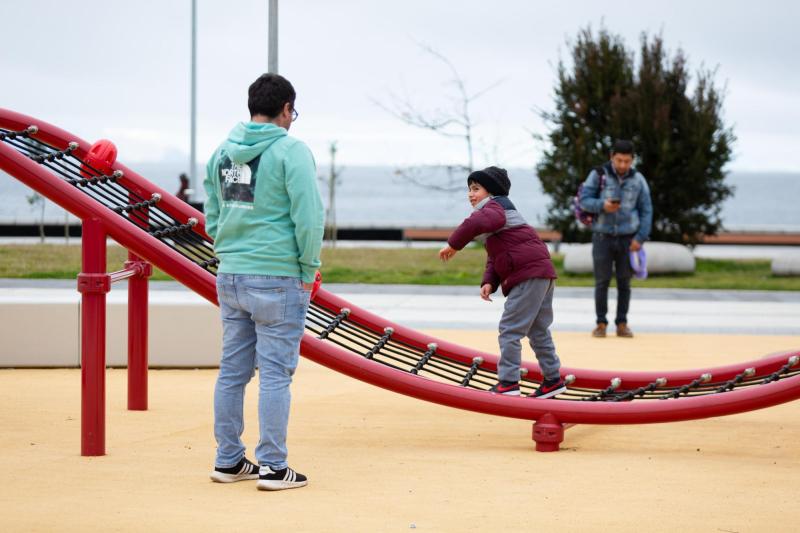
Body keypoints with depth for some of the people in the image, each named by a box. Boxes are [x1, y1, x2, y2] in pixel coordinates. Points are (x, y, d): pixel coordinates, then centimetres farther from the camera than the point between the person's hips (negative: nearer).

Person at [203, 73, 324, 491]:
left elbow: (211, 215, 15)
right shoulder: (290, 151, -10)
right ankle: (272, 467, -1)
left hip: (229, 277, 7)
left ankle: (228, 460, 18)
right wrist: (308, 269, -5)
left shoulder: (223, 152, 10)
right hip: (277, 279, -6)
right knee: (275, 372, -2)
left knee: (232, 370, 12)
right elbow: (309, 216, -14)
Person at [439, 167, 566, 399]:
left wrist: (453, 245, -17)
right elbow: (493, 258, 22)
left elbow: (475, 223, -29)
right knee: (538, 330, 19)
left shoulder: (495, 207, -5)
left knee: (509, 329, -8)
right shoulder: (498, 214, 27)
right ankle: (553, 379, 26)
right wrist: (489, 282, 5)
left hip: (529, 275, -11)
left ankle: (508, 382, -8)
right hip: (542, 273, 11)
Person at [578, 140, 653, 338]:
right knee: (602, 281, 1)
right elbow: (584, 200, -3)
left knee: (624, 282, 4)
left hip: (627, 238, 1)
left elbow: (646, 210, 4)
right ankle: (601, 323, 9)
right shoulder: (598, 175, -2)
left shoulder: (638, 180, 3)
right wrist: (602, 205, -22)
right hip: (603, 236, -1)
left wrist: (640, 238, -5)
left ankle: (622, 323, 11)